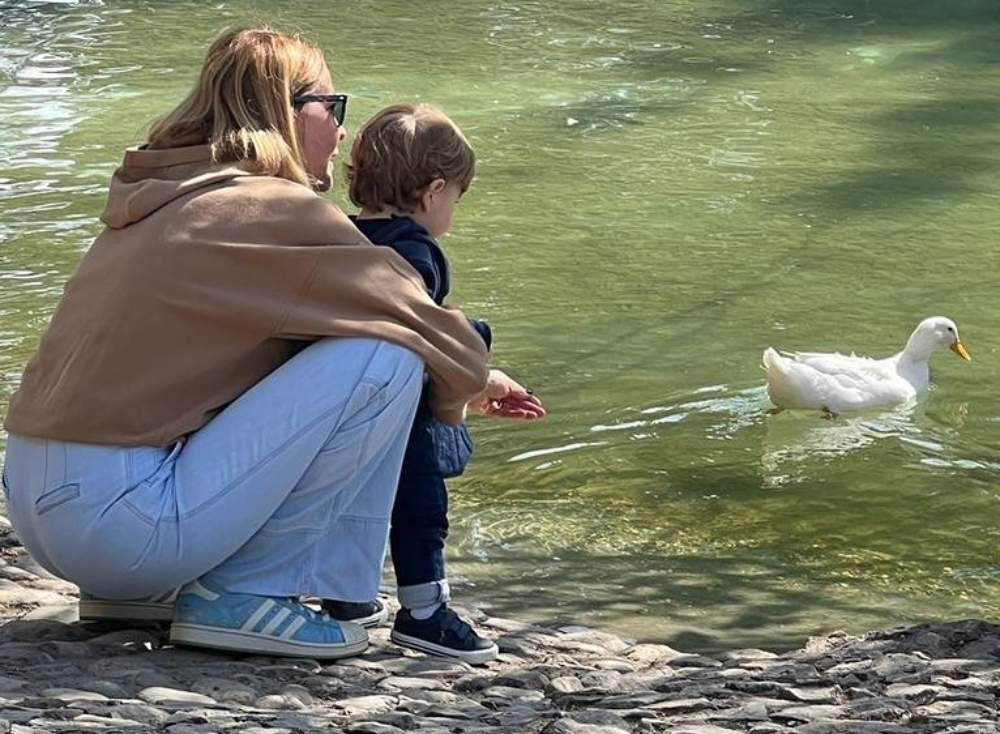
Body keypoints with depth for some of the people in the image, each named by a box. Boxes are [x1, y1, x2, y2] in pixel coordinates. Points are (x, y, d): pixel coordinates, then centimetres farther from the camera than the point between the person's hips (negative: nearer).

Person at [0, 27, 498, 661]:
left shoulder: (159, 204, 18)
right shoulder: (276, 210, -7)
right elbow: (413, 315, -4)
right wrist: (472, 377, 18)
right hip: (116, 520, -9)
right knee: (385, 355, -9)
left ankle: (139, 587, 19)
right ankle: (245, 594, -3)